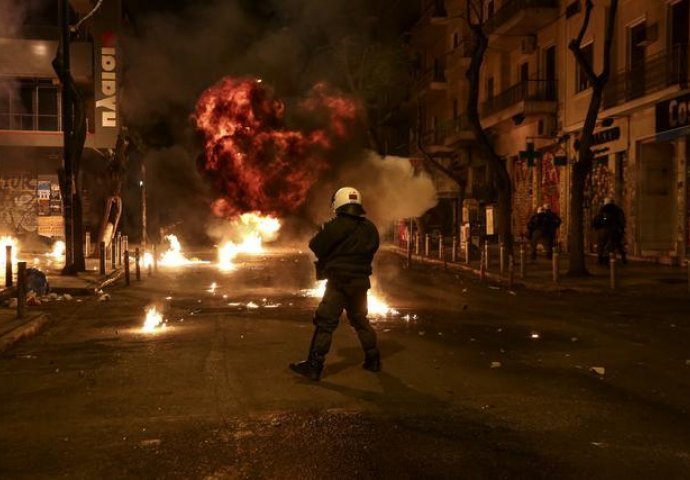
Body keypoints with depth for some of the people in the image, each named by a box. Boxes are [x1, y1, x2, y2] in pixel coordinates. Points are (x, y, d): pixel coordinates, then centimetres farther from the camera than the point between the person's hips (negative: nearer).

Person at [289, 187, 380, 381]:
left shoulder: (336, 226, -14)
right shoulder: (370, 228, 5)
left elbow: (315, 246, -8)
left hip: (339, 283, -6)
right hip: (361, 281, 6)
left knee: (325, 323, -4)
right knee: (360, 320, 21)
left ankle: (314, 366, -5)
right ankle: (373, 360, 26)